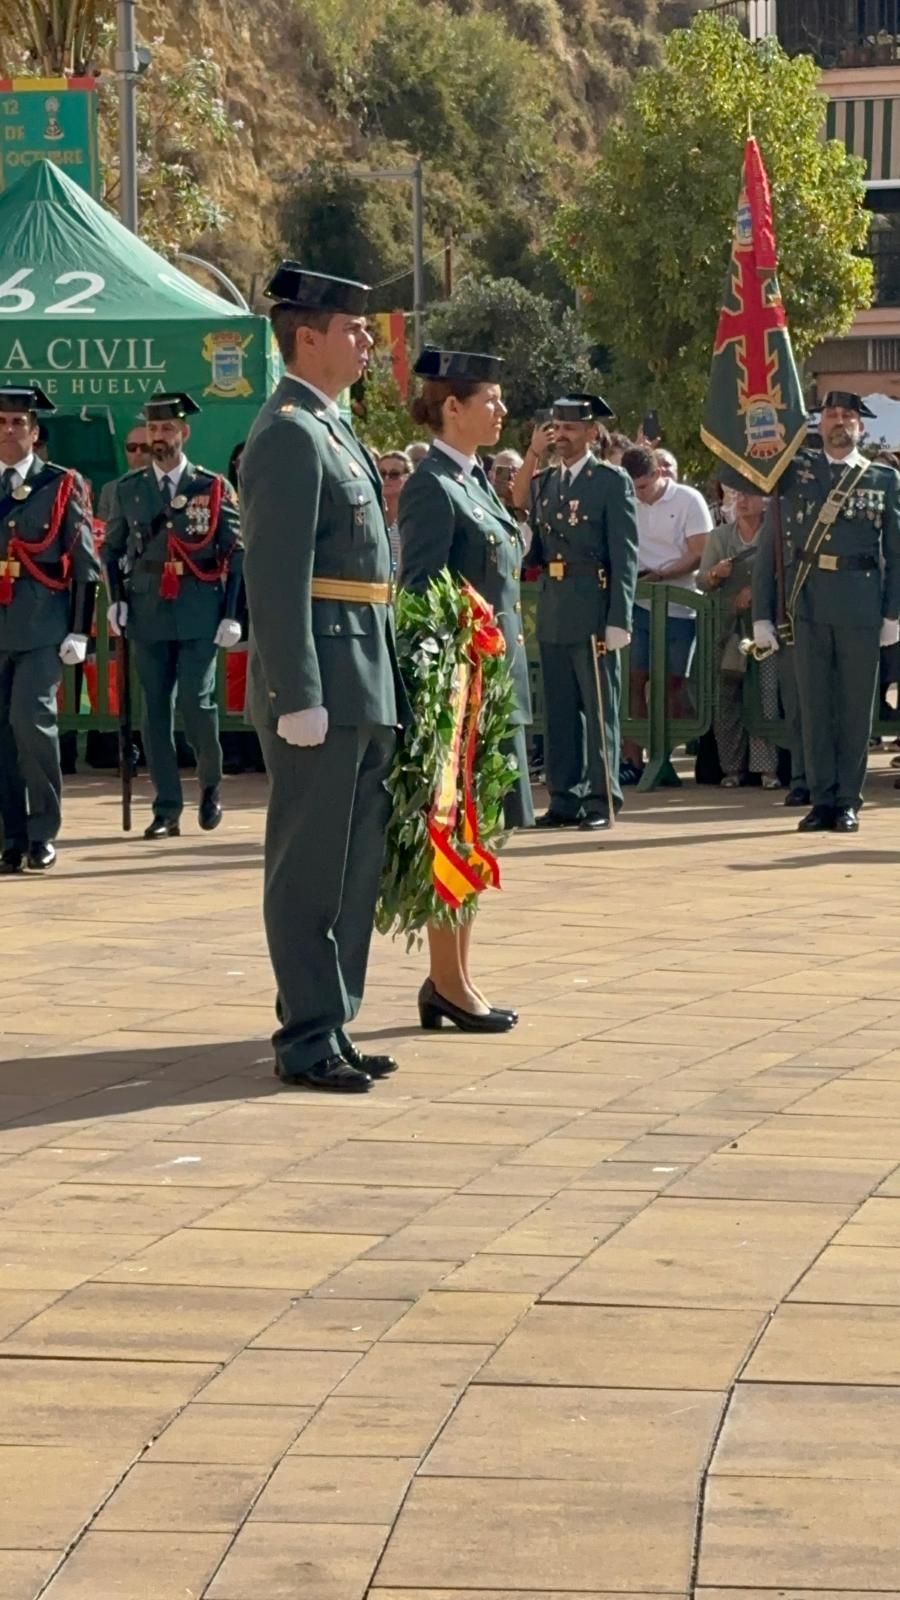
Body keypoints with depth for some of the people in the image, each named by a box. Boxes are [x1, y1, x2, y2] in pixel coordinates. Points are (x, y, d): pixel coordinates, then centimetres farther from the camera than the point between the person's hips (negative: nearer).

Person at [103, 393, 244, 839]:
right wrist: (116, 600, 3)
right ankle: (167, 811, 7)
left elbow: (237, 554, 1)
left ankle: (211, 786, 17)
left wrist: (232, 616, -5)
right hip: (149, 615, 3)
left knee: (196, 702, -9)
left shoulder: (214, 489, 2)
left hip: (199, 616, -3)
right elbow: (111, 549, 16)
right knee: (156, 711, 2)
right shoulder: (128, 490, 9)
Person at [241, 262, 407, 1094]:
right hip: (323, 683, -10)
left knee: (356, 863, 14)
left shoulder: (334, 430, 18)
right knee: (311, 867, -4)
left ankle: (333, 1025, 21)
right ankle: (308, 1042, 1)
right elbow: (278, 580, -20)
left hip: (364, 685, 10)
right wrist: (298, 698, -23)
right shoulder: (289, 434, -14)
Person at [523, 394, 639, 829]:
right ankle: (564, 798, 14)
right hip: (552, 612, 6)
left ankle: (601, 800, 2)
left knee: (598, 709, -1)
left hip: (592, 612, -6)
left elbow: (625, 555, -7)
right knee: (558, 710, 8)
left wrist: (619, 619, -13)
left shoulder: (612, 482, -3)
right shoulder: (545, 483, 15)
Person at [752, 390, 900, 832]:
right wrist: (762, 614, 1)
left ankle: (848, 802, 9)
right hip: (808, 603, 0)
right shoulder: (793, 472, 8)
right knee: (814, 704, 2)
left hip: (860, 605, 0)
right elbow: (768, 548, 8)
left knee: (856, 705, 2)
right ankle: (822, 800, 8)